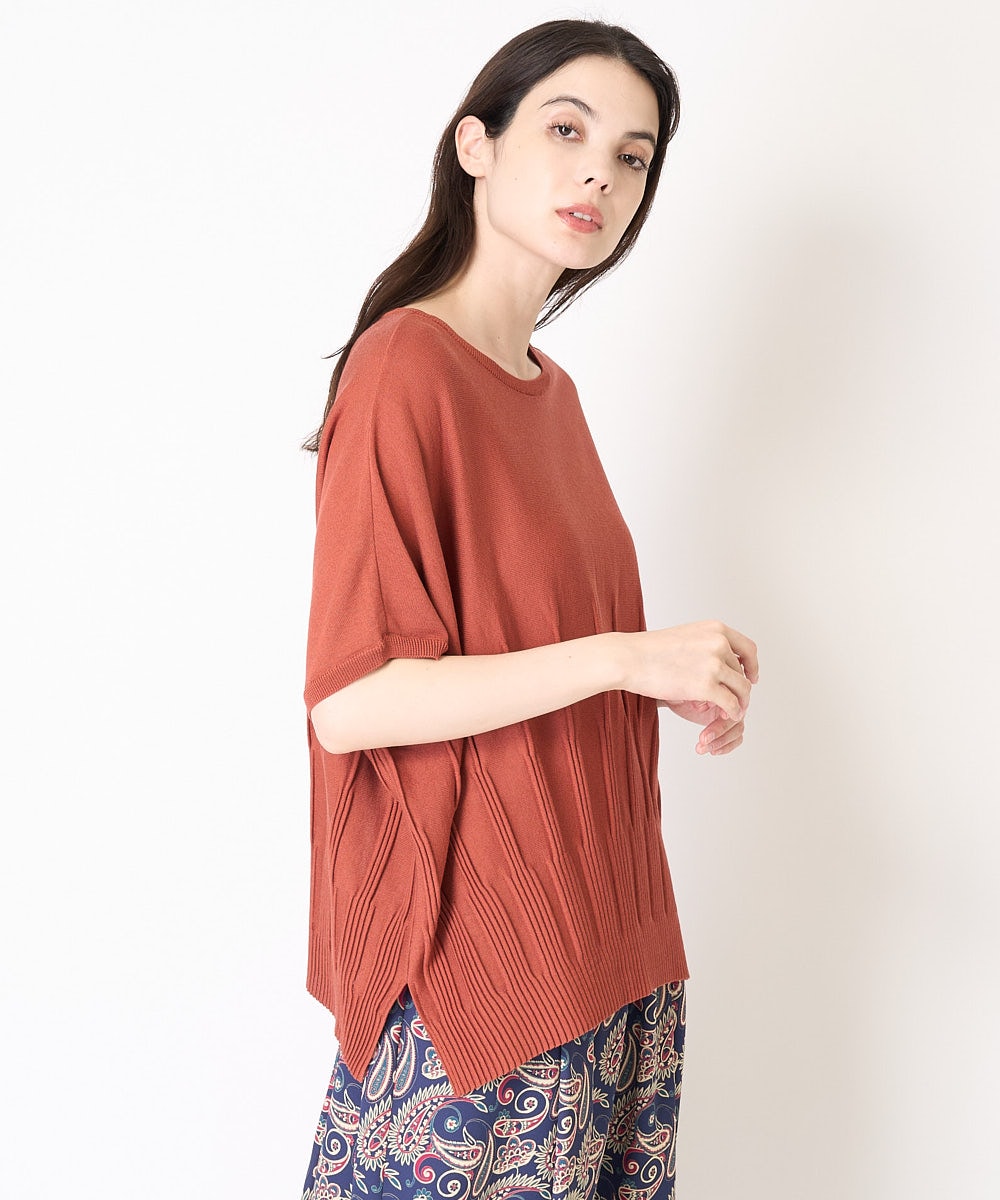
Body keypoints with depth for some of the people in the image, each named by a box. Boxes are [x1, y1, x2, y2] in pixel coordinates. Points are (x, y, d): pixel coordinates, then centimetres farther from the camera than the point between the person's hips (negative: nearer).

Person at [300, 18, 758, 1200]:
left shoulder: (551, 390, 10)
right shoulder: (404, 370, -14)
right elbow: (347, 702, -19)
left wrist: (679, 679, 2)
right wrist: (622, 657, -21)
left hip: (596, 921, 8)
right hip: (476, 939, -7)